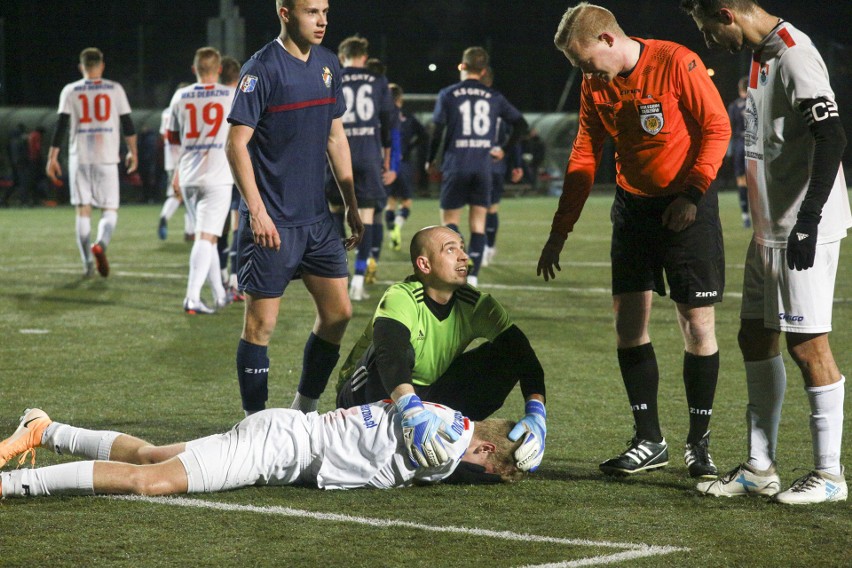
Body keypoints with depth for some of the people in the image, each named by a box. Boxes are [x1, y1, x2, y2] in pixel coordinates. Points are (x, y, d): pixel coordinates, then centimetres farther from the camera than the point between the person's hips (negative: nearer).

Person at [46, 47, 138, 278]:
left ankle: (88, 263, 2)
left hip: (79, 157, 1)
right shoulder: (114, 89, 3)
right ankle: (101, 244, -25)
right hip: (106, 157, -1)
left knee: (83, 210, 7)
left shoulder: (71, 91, 3)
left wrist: (52, 157, 2)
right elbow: (127, 124, 5)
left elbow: (61, 126, -2)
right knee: (109, 210, 4)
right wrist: (133, 152, 17)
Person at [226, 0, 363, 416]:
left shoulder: (327, 64, 10)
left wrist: (351, 205, 16)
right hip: (272, 221, -7)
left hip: (317, 217, 7)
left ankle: (304, 410, 22)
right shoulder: (262, 69, -12)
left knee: (338, 312, 7)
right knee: (261, 321, -2)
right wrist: (256, 211, -21)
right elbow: (237, 144, -14)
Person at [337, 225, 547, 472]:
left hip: (429, 397, 5)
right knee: (399, 348, -37)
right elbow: (390, 355, -44)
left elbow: (522, 353, -17)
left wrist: (536, 413, -34)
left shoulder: (475, 305, -9)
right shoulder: (401, 299, -25)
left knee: (506, 358, -12)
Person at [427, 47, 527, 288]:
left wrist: (430, 160, 8)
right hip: (483, 167, 2)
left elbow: (437, 130, -4)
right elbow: (521, 124, 6)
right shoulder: (494, 97, 7)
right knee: (478, 223, 6)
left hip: (455, 166, -2)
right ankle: (473, 276, 0)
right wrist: (504, 149, 14)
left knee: (450, 219, 5)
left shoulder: (448, 94, 0)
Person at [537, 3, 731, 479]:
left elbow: (717, 128, -12)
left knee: (698, 325, -4)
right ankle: (649, 443, 8)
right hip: (634, 204, 6)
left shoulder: (677, 64, -15)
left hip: (687, 207, -6)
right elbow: (584, 157, 10)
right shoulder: (597, 86, 3)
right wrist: (560, 232, 8)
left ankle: (699, 443, 8)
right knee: (628, 323, 0)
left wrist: (691, 194, -19)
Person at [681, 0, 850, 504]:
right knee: (755, 336, 13)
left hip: (804, 233, -10)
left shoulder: (795, 57, -17)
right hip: (770, 231, 10)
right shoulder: (763, 55, 13)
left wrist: (808, 218, -27)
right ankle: (760, 468, 20)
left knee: (807, 343, -5)